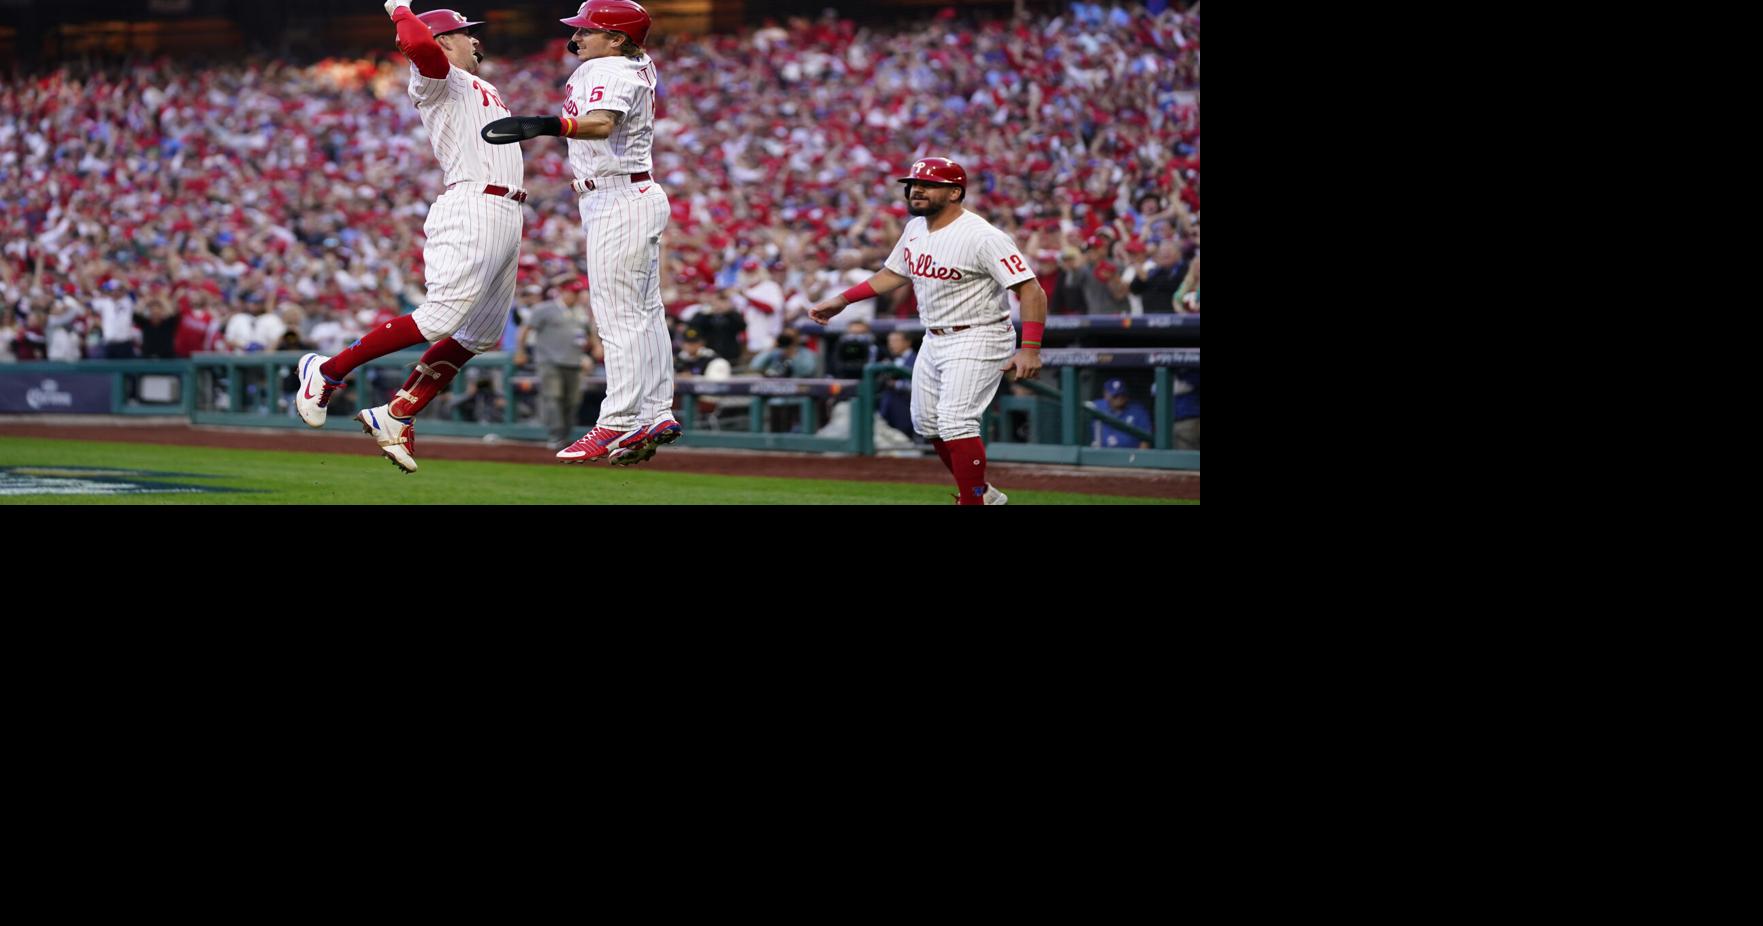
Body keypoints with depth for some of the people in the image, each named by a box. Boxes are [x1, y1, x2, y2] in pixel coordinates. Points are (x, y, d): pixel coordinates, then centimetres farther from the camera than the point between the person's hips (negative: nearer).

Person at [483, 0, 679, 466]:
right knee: (644, 313, 12)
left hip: (619, 202, -11)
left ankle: (619, 424, -13)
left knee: (618, 318, -11)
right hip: (638, 197, 11)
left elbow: (602, 122, -40)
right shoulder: (637, 64, 12)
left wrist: (547, 125, -55)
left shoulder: (610, 72, -18)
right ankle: (658, 415, 15)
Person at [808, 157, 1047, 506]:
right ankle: (982, 493, 30)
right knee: (927, 422, 15)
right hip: (934, 342, 9)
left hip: (976, 340, -9)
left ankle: (974, 501, -15)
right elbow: (893, 274, 21)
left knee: (955, 421, -21)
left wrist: (1030, 349, -33)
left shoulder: (982, 238, -22)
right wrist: (841, 300, 18)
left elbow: (1031, 291, -24)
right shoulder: (915, 229, 4)